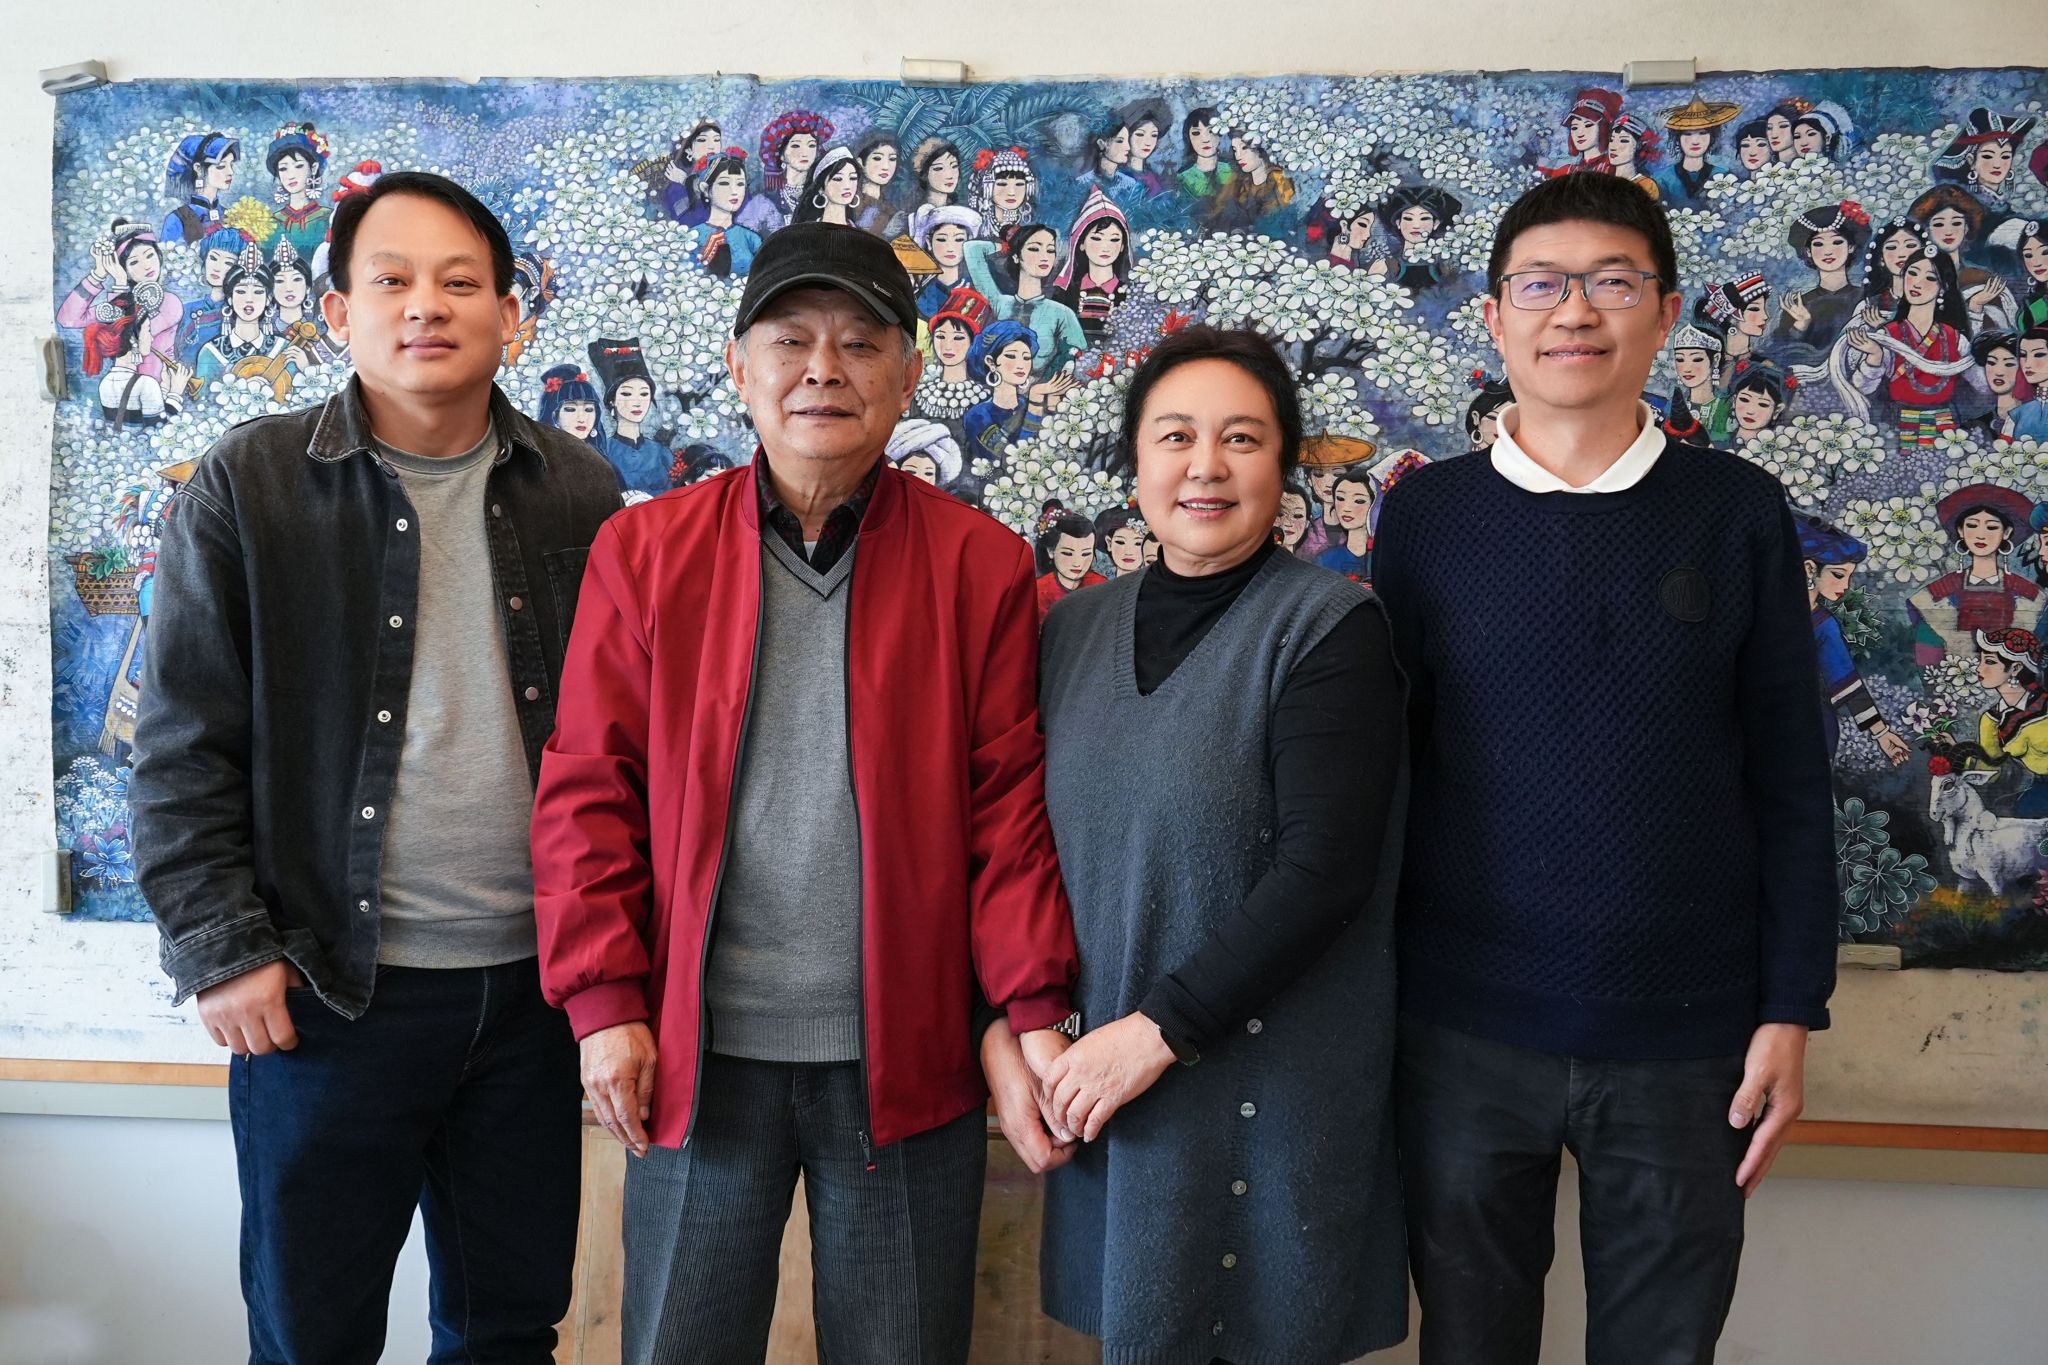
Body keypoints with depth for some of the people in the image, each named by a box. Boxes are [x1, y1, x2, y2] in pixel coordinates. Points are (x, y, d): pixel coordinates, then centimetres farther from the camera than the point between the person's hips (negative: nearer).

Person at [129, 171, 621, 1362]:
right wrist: (222, 949, -8)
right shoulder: (248, 489, -4)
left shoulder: (579, 492, 4)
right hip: (329, 991, -2)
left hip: (534, 984, 3)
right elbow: (185, 749, -3)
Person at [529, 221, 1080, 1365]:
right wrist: (605, 1002, -4)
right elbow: (589, 788, 2)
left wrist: (1034, 1012, -7)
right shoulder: (644, 552, 2)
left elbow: (1010, 802, -1)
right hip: (693, 1055, 1)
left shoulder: (982, 565, 0)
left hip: (905, 1057, 0)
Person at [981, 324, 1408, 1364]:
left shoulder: (1331, 628, -10)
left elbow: (1323, 872, -17)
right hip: (1102, 1088, 5)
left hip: (1267, 1082, -4)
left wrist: (1159, 1028, -18)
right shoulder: (1074, 630, 6)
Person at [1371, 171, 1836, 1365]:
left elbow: (1790, 781, 1)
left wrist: (1792, 1008, -1)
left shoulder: (1738, 512, -1)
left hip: (1688, 1038, 0)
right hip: (1466, 1028, 0)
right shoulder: (1427, 513, -1)